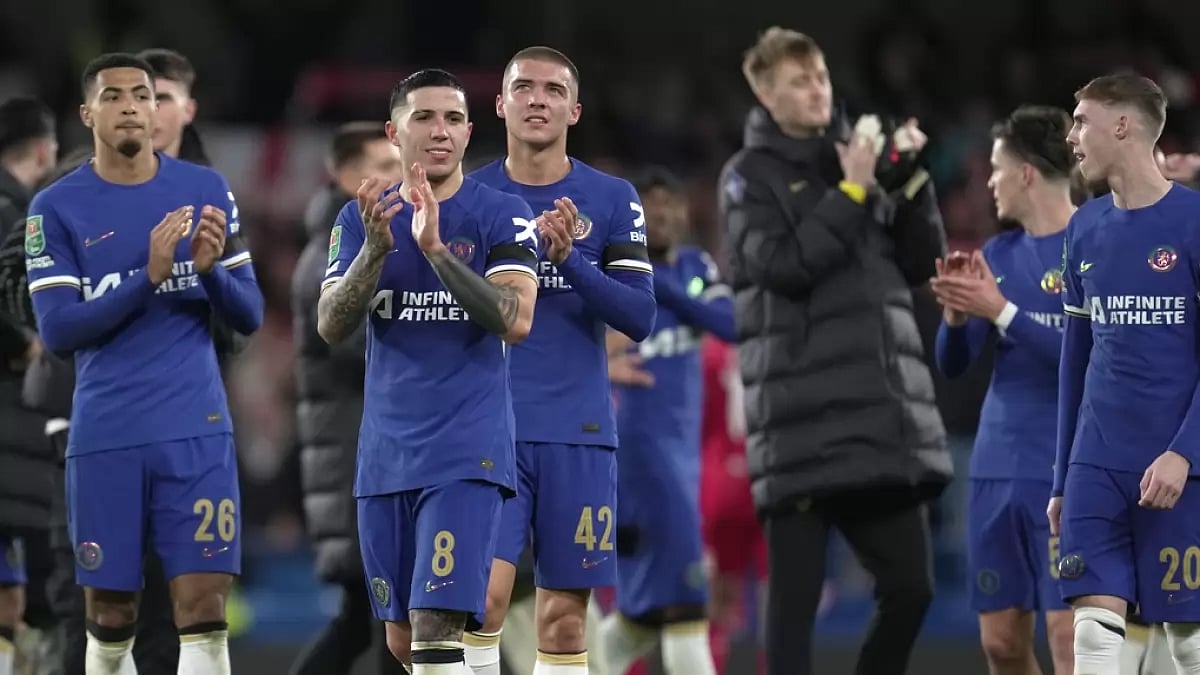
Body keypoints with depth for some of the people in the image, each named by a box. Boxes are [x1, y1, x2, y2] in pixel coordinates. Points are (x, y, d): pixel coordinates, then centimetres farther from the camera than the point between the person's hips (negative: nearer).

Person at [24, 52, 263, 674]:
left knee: (204, 614, -8)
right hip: (105, 436, 0)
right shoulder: (56, 209, 1)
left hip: (196, 434, 0)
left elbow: (250, 316, 7)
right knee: (110, 618, 7)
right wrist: (148, 277, -19)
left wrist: (210, 268, -14)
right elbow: (56, 330, -9)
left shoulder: (206, 191, 6)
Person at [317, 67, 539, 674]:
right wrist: (376, 247, -19)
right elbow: (331, 327, -3)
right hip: (386, 456, 5)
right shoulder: (360, 219, 8)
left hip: (466, 452, -5)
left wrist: (436, 247, -25)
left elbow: (516, 321, -17)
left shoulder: (501, 214, -4)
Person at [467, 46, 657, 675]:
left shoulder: (612, 199, 5)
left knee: (564, 617, 3)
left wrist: (570, 258, -17)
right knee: (484, 593, -16)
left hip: (578, 433, 1)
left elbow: (640, 317, -3)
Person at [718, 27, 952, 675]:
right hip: (804, 420, -5)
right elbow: (784, 266, -14)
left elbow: (922, 263, 13)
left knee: (910, 586, 6)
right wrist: (851, 191, -11)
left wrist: (910, 179, 1)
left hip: (886, 416, 5)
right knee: (796, 596, -3)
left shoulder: (854, 157, 15)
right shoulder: (751, 176, 1)